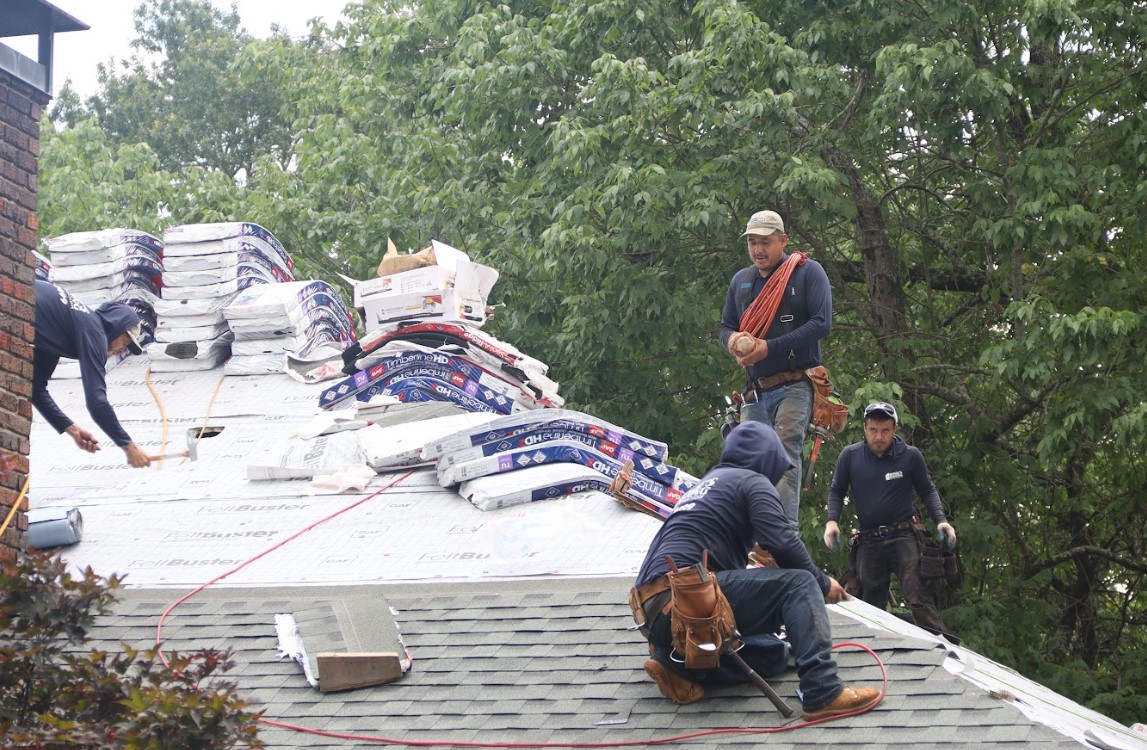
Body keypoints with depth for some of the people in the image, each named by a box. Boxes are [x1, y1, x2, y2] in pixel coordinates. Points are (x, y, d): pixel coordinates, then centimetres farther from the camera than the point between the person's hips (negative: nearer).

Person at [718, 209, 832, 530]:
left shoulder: (807, 272, 2)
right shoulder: (741, 280, 20)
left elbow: (822, 323, -7)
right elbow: (725, 325, 25)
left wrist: (771, 348, -14)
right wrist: (732, 339, -2)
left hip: (794, 387, -6)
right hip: (755, 392, 6)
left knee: (785, 458, -20)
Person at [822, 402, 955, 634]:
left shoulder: (910, 455, -3)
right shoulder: (850, 455, -1)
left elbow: (927, 490, 9)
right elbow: (836, 491, 10)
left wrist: (940, 521, -5)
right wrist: (832, 521, -5)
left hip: (903, 536, -2)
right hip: (869, 541, 2)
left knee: (916, 595, -17)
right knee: (871, 605, 4)